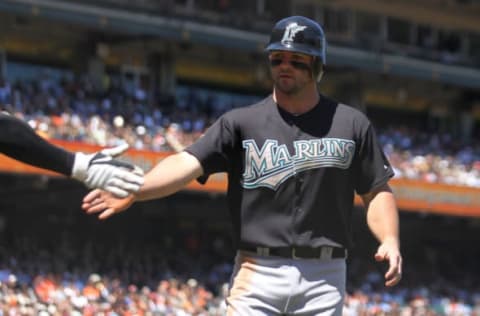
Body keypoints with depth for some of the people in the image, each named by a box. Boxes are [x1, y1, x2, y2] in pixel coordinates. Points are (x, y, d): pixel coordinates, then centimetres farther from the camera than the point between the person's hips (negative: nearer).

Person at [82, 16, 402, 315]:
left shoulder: (351, 125, 7)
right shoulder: (242, 123, 4)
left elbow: (377, 191, 9)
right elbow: (188, 163, -9)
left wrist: (390, 240, -10)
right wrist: (132, 191, -26)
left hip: (324, 275, 1)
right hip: (258, 274, -1)